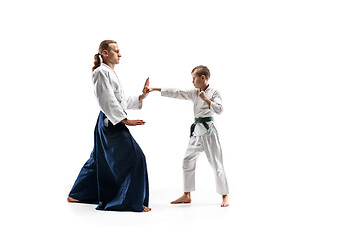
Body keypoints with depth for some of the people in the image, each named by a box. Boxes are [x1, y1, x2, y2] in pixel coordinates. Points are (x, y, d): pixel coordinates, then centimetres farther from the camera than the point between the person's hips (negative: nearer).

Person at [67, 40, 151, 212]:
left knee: (100, 159, 19)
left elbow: (123, 102, 21)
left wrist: (142, 96, 11)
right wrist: (125, 120, -22)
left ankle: (76, 195, 31)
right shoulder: (102, 72, -12)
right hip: (110, 123, -11)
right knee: (134, 157, -11)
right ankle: (133, 202, -6)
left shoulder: (111, 73, 20)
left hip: (108, 124, 11)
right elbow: (108, 102, -20)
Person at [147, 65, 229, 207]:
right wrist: (155, 89, 6)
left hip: (208, 131, -7)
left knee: (216, 163, -4)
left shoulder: (214, 93, -6)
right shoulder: (194, 93, 10)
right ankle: (187, 195, 18)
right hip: (196, 131, 7)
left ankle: (225, 196, 7)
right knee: (187, 161, 8)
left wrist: (206, 99, -23)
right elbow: (176, 93, 9)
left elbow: (219, 109, -18)